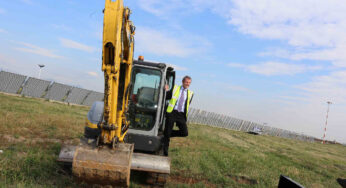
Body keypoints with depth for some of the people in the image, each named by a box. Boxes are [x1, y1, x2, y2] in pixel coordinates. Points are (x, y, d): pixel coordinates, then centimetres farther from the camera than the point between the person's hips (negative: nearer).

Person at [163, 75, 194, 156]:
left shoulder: (190, 93, 13)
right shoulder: (175, 88, 8)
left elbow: (187, 105, 15)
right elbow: (166, 97, 10)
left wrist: (185, 116, 7)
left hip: (181, 115, 2)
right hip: (172, 112, -2)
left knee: (185, 133, -10)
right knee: (167, 132, 0)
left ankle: (168, 134, 13)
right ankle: (165, 151, 16)